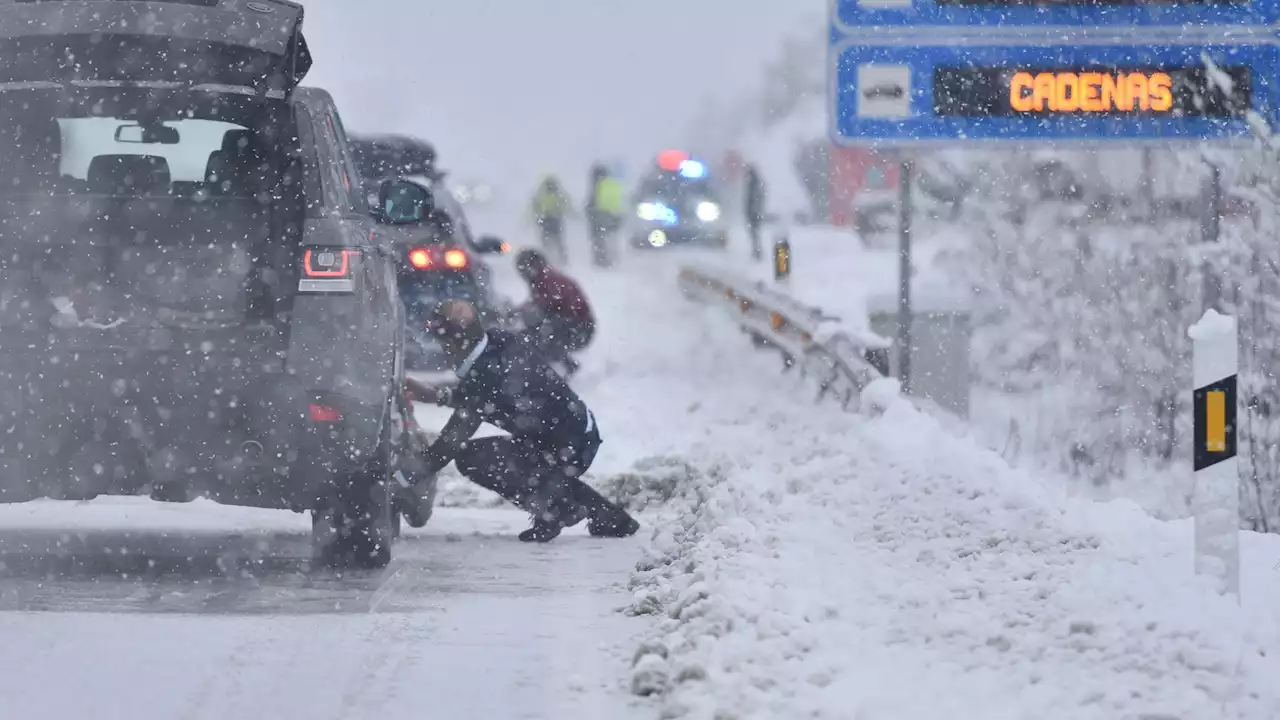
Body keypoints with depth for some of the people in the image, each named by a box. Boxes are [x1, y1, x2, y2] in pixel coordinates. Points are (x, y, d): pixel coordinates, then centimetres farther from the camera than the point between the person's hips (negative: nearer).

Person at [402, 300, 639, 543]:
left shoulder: (483, 375, -24)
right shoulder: (503, 343, 1)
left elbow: (454, 440, -18)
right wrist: (435, 395, 17)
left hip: (567, 450, -9)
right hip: (583, 435, 9)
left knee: (470, 458, -13)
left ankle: (553, 509, -4)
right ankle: (608, 517, 31)